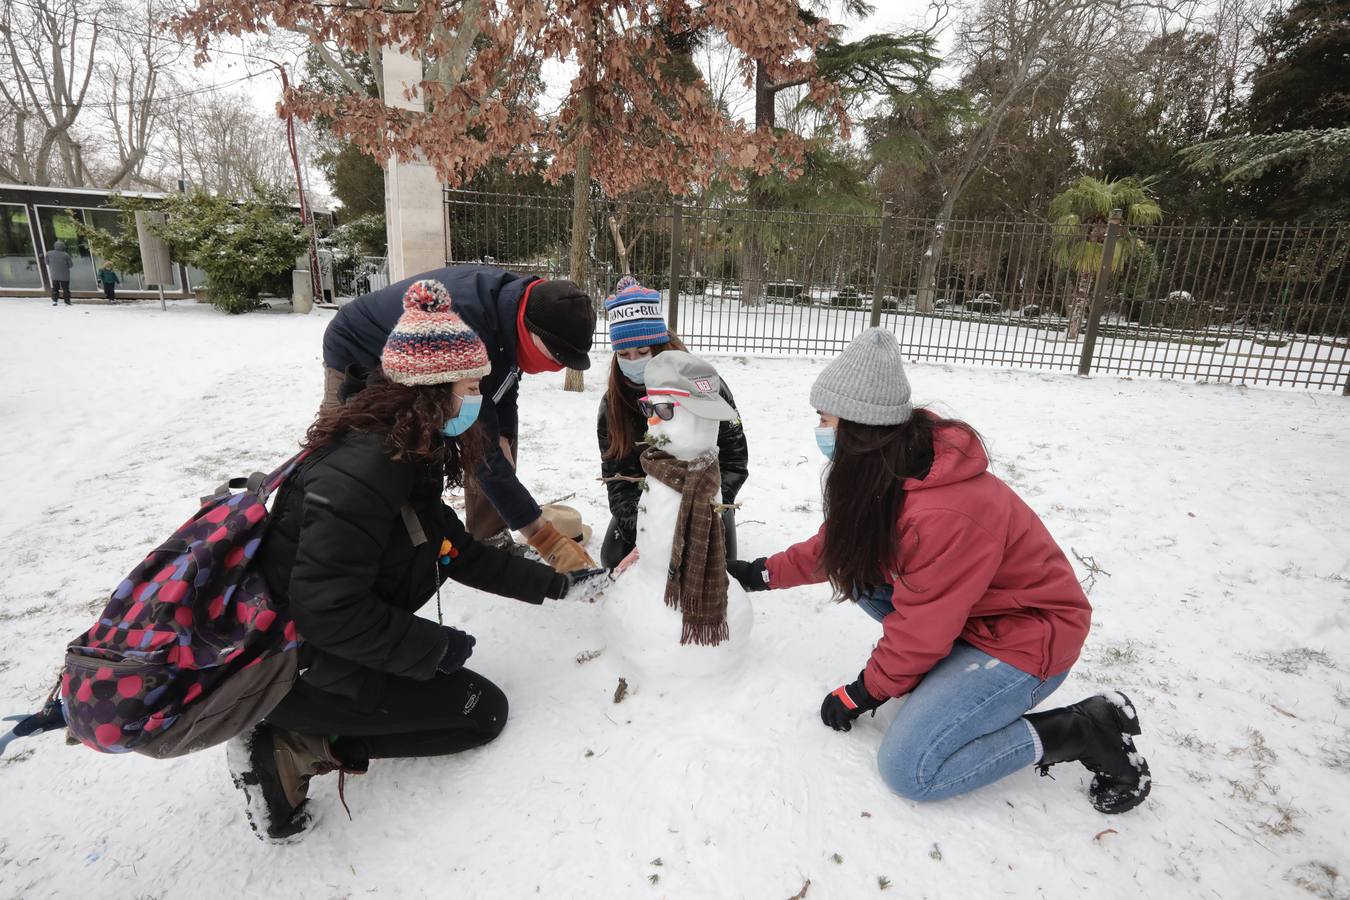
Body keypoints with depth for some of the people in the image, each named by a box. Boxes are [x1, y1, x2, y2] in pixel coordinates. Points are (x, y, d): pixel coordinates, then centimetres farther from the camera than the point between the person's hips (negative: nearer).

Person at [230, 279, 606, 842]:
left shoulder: (410, 458, 4)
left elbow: (460, 554, 11)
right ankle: (294, 752, -2)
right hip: (294, 667, -9)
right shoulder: (365, 468, -28)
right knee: (483, 710, 1)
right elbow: (327, 610, -30)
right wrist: (435, 646, -18)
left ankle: (295, 740, 12)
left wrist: (554, 583, 11)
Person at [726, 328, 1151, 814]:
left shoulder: (944, 515, -35)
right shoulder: (885, 471, -7)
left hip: (1026, 635, -8)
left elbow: (921, 626, -24)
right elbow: (838, 544, 8)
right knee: (857, 568, -3)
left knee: (909, 769, -14)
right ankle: (943, 671, 8)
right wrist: (764, 572, 10)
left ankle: (1087, 729, -2)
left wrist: (862, 693, -9)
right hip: (966, 609, 9)